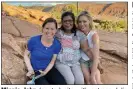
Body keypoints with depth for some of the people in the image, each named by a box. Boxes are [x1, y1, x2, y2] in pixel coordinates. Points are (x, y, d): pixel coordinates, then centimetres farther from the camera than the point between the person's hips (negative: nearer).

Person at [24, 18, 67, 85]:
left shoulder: (57, 44, -9)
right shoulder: (33, 40, -17)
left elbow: (52, 62, -2)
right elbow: (26, 55, -4)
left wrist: (45, 71, -18)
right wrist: (30, 69, -15)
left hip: (49, 69, 3)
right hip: (35, 71, -3)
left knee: (63, 83, -16)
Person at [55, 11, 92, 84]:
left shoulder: (79, 34, 1)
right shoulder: (58, 33, -1)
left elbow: (86, 49, -2)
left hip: (75, 63, 2)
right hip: (61, 63, -2)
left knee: (80, 80, -19)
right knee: (70, 80, -24)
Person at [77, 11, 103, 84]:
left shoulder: (94, 35, -18)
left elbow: (96, 56, -23)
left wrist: (92, 75, -28)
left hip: (92, 60, -1)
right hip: (82, 60, 1)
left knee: (97, 81, -20)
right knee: (88, 81, -18)